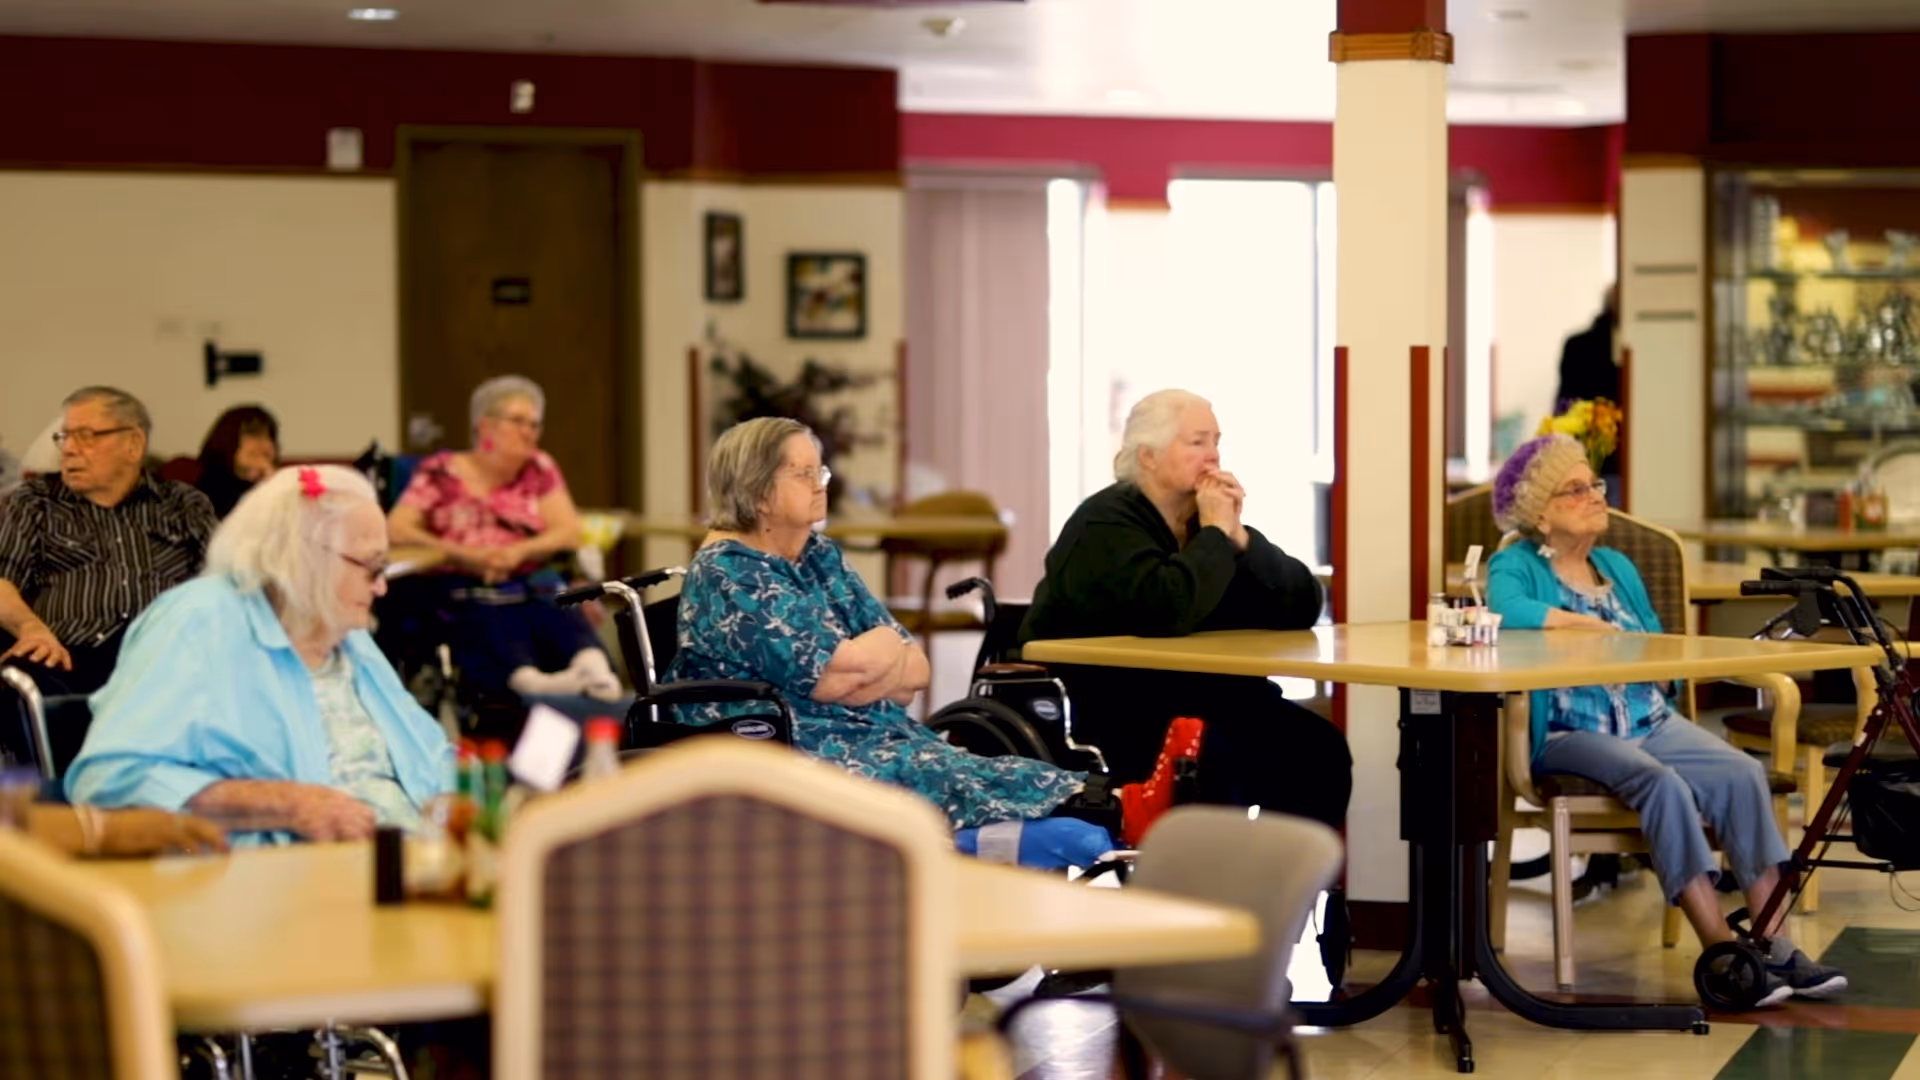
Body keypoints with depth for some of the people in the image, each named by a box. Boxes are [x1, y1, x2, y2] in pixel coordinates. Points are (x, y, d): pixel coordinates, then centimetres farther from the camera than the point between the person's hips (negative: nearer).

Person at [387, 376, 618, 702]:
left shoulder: (540, 470, 18)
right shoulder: (442, 473, 10)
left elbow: (569, 532, 7)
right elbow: (396, 529, 0)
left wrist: (519, 551, -13)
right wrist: (463, 554, -13)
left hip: (533, 587, 2)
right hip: (467, 593, -2)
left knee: (565, 618, -34)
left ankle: (595, 671, -67)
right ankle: (530, 681, -70)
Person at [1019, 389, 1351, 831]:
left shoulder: (1209, 518, 11)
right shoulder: (1106, 525, -11)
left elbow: (1303, 608, 3)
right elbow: (1164, 611, -30)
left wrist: (1239, 538, -9)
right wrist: (1214, 535, -17)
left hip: (1196, 701, 7)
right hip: (1102, 716, -7)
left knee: (1316, 746, -17)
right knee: (1221, 758, -34)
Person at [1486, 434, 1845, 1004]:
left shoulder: (1619, 567, 22)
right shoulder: (1516, 565, 2)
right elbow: (1504, 609, -23)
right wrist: (1592, 625, -16)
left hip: (1649, 719, 6)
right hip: (1571, 734, -6)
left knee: (1740, 772, -21)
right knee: (1660, 781, -33)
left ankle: (1776, 947, -25)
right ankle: (1721, 952, -34)